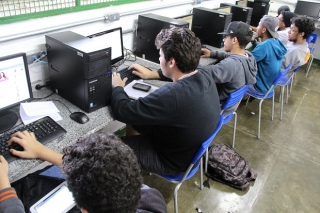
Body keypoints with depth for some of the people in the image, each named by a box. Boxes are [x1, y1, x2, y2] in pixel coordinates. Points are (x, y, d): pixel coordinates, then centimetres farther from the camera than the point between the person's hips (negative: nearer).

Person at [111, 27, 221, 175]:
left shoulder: (172, 95, -40)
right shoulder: (205, 77, -13)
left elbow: (123, 112, -27)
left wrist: (117, 87, -8)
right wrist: (152, 74, 14)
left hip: (172, 160, -7)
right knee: (134, 123, 21)